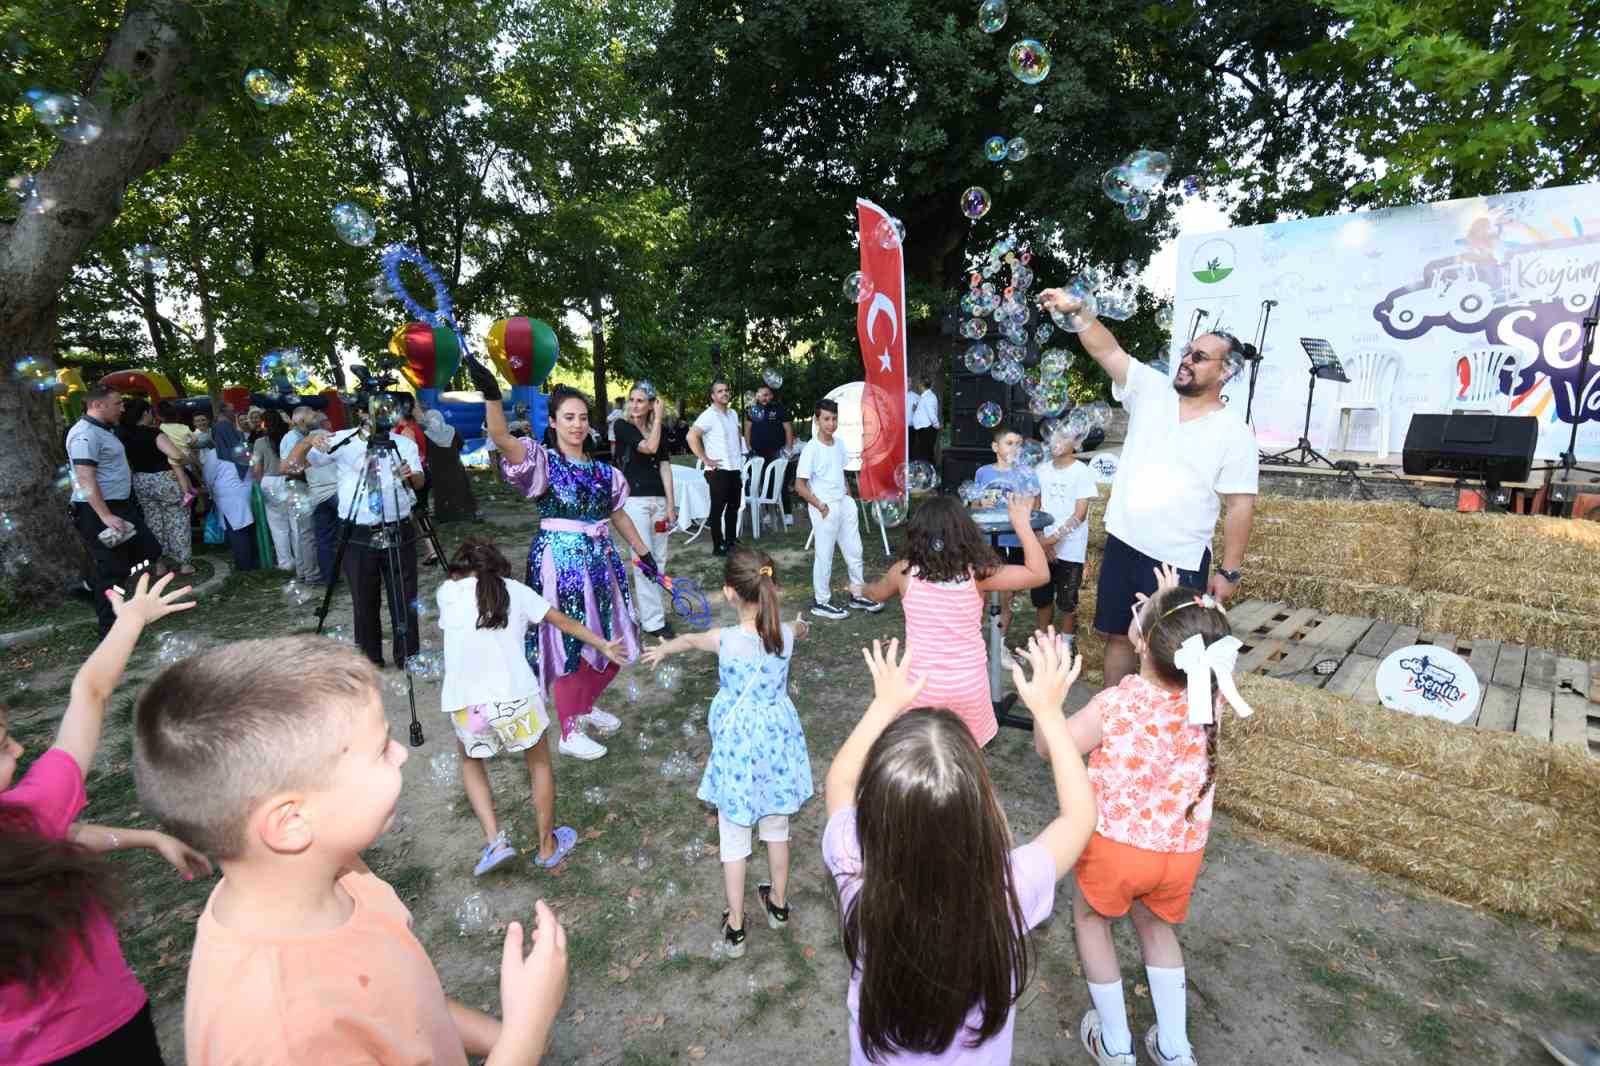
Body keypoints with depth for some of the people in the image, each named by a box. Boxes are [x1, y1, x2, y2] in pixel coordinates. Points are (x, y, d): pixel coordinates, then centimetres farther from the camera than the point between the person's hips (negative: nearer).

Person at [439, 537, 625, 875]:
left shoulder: (447, 591, 11)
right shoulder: (515, 590, 12)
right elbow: (565, 623, 19)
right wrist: (604, 646, 30)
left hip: (464, 704, 1)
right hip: (516, 697, 0)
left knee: (470, 760, 32)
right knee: (539, 762, 26)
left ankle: (495, 840, 21)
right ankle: (547, 847, 38)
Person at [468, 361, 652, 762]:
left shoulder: (602, 471, 7)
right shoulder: (543, 462, -10)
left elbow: (619, 516, 16)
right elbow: (501, 438, -28)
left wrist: (645, 553, 18)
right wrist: (491, 394, -44)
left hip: (599, 559, 6)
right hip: (559, 562, -6)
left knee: (609, 640, 15)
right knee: (570, 644, 2)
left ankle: (585, 706, 40)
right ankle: (569, 732, 19)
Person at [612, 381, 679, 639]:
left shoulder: (658, 431, 12)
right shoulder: (622, 426, -2)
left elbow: (664, 467, 6)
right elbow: (649, 447, -17)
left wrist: (670, 503, 0)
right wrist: (659, 418, -5)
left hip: (659, 500, 5)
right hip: (634, 500, -5)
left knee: (658, 560, 9)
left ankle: (652, 610, 22)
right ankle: (652, 621, -1)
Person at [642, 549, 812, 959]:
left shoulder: (726, 640, -23)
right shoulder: (785, 634, -14)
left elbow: (689, 639, 1)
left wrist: (662, 649, 23)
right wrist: (802, 625, 39)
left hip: (737, 746, -3)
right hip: (777, 740, 3)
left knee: (733, 836, 16)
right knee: (777, 826, 24)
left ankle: (735, 926, 30)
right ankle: (778, 904, 44)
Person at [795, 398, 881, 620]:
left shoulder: (839, 444, 5)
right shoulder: (811, 449, -16)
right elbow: (800, 486, -15)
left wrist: (850, 498, 9)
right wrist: (821, 506, -16)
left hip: (844, 505, 7)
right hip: (824, 508, -7)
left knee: (854, 551, 15)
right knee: (824, 556, 3)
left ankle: (858, 595, 30)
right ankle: (821, 602, 18)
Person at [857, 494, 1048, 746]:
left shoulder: (904, 572, -10)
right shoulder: (978, 574, -13)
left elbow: (876, 594, 12)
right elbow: (1040, 574, -6)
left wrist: (861, 589, 35)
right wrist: (1021, 523, -3)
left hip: (923, 683, 0)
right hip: (970, 682, 1)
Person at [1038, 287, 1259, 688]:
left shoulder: (1234, 432, -7)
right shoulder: (1152, 390, 2)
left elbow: (1240, 505, -6)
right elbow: (1108, 350, -7)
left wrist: (1229, 571, -8)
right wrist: (1077, 311, -24)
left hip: (1179, 561, -4)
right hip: (1122, 545, 4)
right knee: (1118, 636, 15)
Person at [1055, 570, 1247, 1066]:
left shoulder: (1115, 705, -28)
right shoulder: (1206, 696, -16)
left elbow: (1047, 746, -12)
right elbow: (1188, 654, 11)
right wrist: (1171, 609, 9)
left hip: (1116, 845, -4)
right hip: (1182, 851, 4)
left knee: (1090, 918, 26)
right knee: (1155, 924, 32)